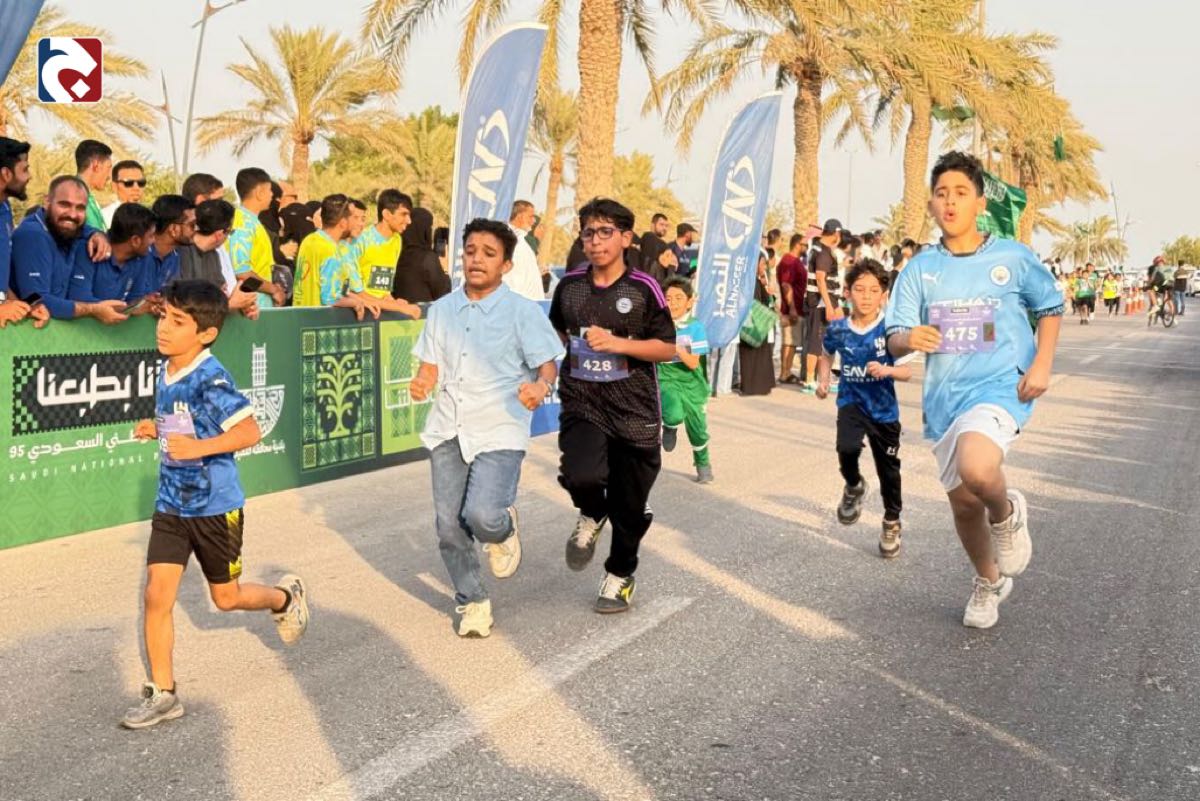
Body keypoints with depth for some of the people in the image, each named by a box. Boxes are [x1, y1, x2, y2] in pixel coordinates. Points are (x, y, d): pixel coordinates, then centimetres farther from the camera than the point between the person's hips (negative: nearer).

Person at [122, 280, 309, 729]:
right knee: (156, 595, -2)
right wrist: (156, 430, 2)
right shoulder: (166, 372, 4)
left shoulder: (210, 380, -21)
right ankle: (162, 694, 9)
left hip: (215, 506, -6)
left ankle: (286, 597, 42)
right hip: (171, 505, 6)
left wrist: (198, 447, -36)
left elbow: (249, 431, -26)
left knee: (226, 598, 11)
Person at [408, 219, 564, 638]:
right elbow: (432, 365, 15)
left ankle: (505, 529, 17)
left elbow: (547, 364, -5)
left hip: (500, 433, -4)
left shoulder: (524, 312, -4)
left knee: (483, 517, -21)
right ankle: (472, 602, 25)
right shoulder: (442, 309, 10)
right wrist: (422, 384, -8)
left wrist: (540, 387, -28)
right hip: (448, 430, 4)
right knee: (450, 527, 4)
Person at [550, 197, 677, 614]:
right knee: (582, 476, -27)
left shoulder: (643, 289, -6)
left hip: (634, 410, -1)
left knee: (630, 504, 9)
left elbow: (668, 348, -6)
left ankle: (621, 573, 36)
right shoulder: (569, 285, 4)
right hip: (582, 404, 1)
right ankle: (592, 516, 11)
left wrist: (617, 343, -18)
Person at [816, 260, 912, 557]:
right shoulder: (838, 329, -8)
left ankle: (892, 523, 38)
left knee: (888, 470, 12)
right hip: (852, 402, 0)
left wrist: (887, 370, -33)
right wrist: (823, 381, -2)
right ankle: (854, 487, 6)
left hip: (884, 408, 0)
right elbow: (827, 355, 14)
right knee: (847, 448, -29)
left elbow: (907, 371, -13)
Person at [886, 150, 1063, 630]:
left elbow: (1050, 308, 11)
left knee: (976, 470, -33)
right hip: (943, 396, 4)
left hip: (1001, 387, -4)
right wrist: (909, 339, -23)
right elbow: (894, 339, 2)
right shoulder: (920, 269, 3)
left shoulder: (1012, 258, -2)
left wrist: (1041, 364, -4)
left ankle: (1007, 514, 3)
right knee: (963, 502, 13)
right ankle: (988, 582, 42)